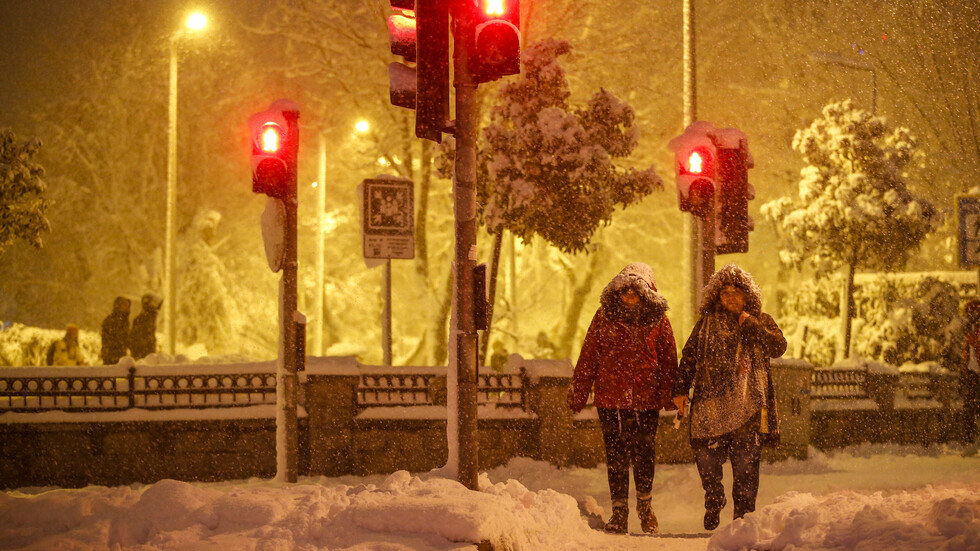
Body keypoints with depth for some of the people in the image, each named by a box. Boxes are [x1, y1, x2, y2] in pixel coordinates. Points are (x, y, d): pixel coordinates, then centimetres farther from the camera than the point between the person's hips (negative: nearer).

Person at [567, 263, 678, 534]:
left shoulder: (658, 321, 2)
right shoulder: (605, 317, 3)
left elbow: (668, 361, 4)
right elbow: (588, 357, 4)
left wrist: (670, 396, -3)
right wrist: (577, 393, 2)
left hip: (646, 400, 0)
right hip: (610, 399, 0)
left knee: (644, 455, 5)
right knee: (615, 456, 4)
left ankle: (645, 504, 28)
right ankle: (619, 512, 14)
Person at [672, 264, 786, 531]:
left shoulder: (761, 321, 12)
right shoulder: (707, 323, 13)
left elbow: (778, 347, -3)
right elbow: (688, 356, 12)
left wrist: (750, 325, -8)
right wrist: (681, 389, 4)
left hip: (747, 404, -1)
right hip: (711, 401, 1)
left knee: (746, 461, -4)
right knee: (707, 458, 0)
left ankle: (744, 514, 5)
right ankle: (713, 505, 21)